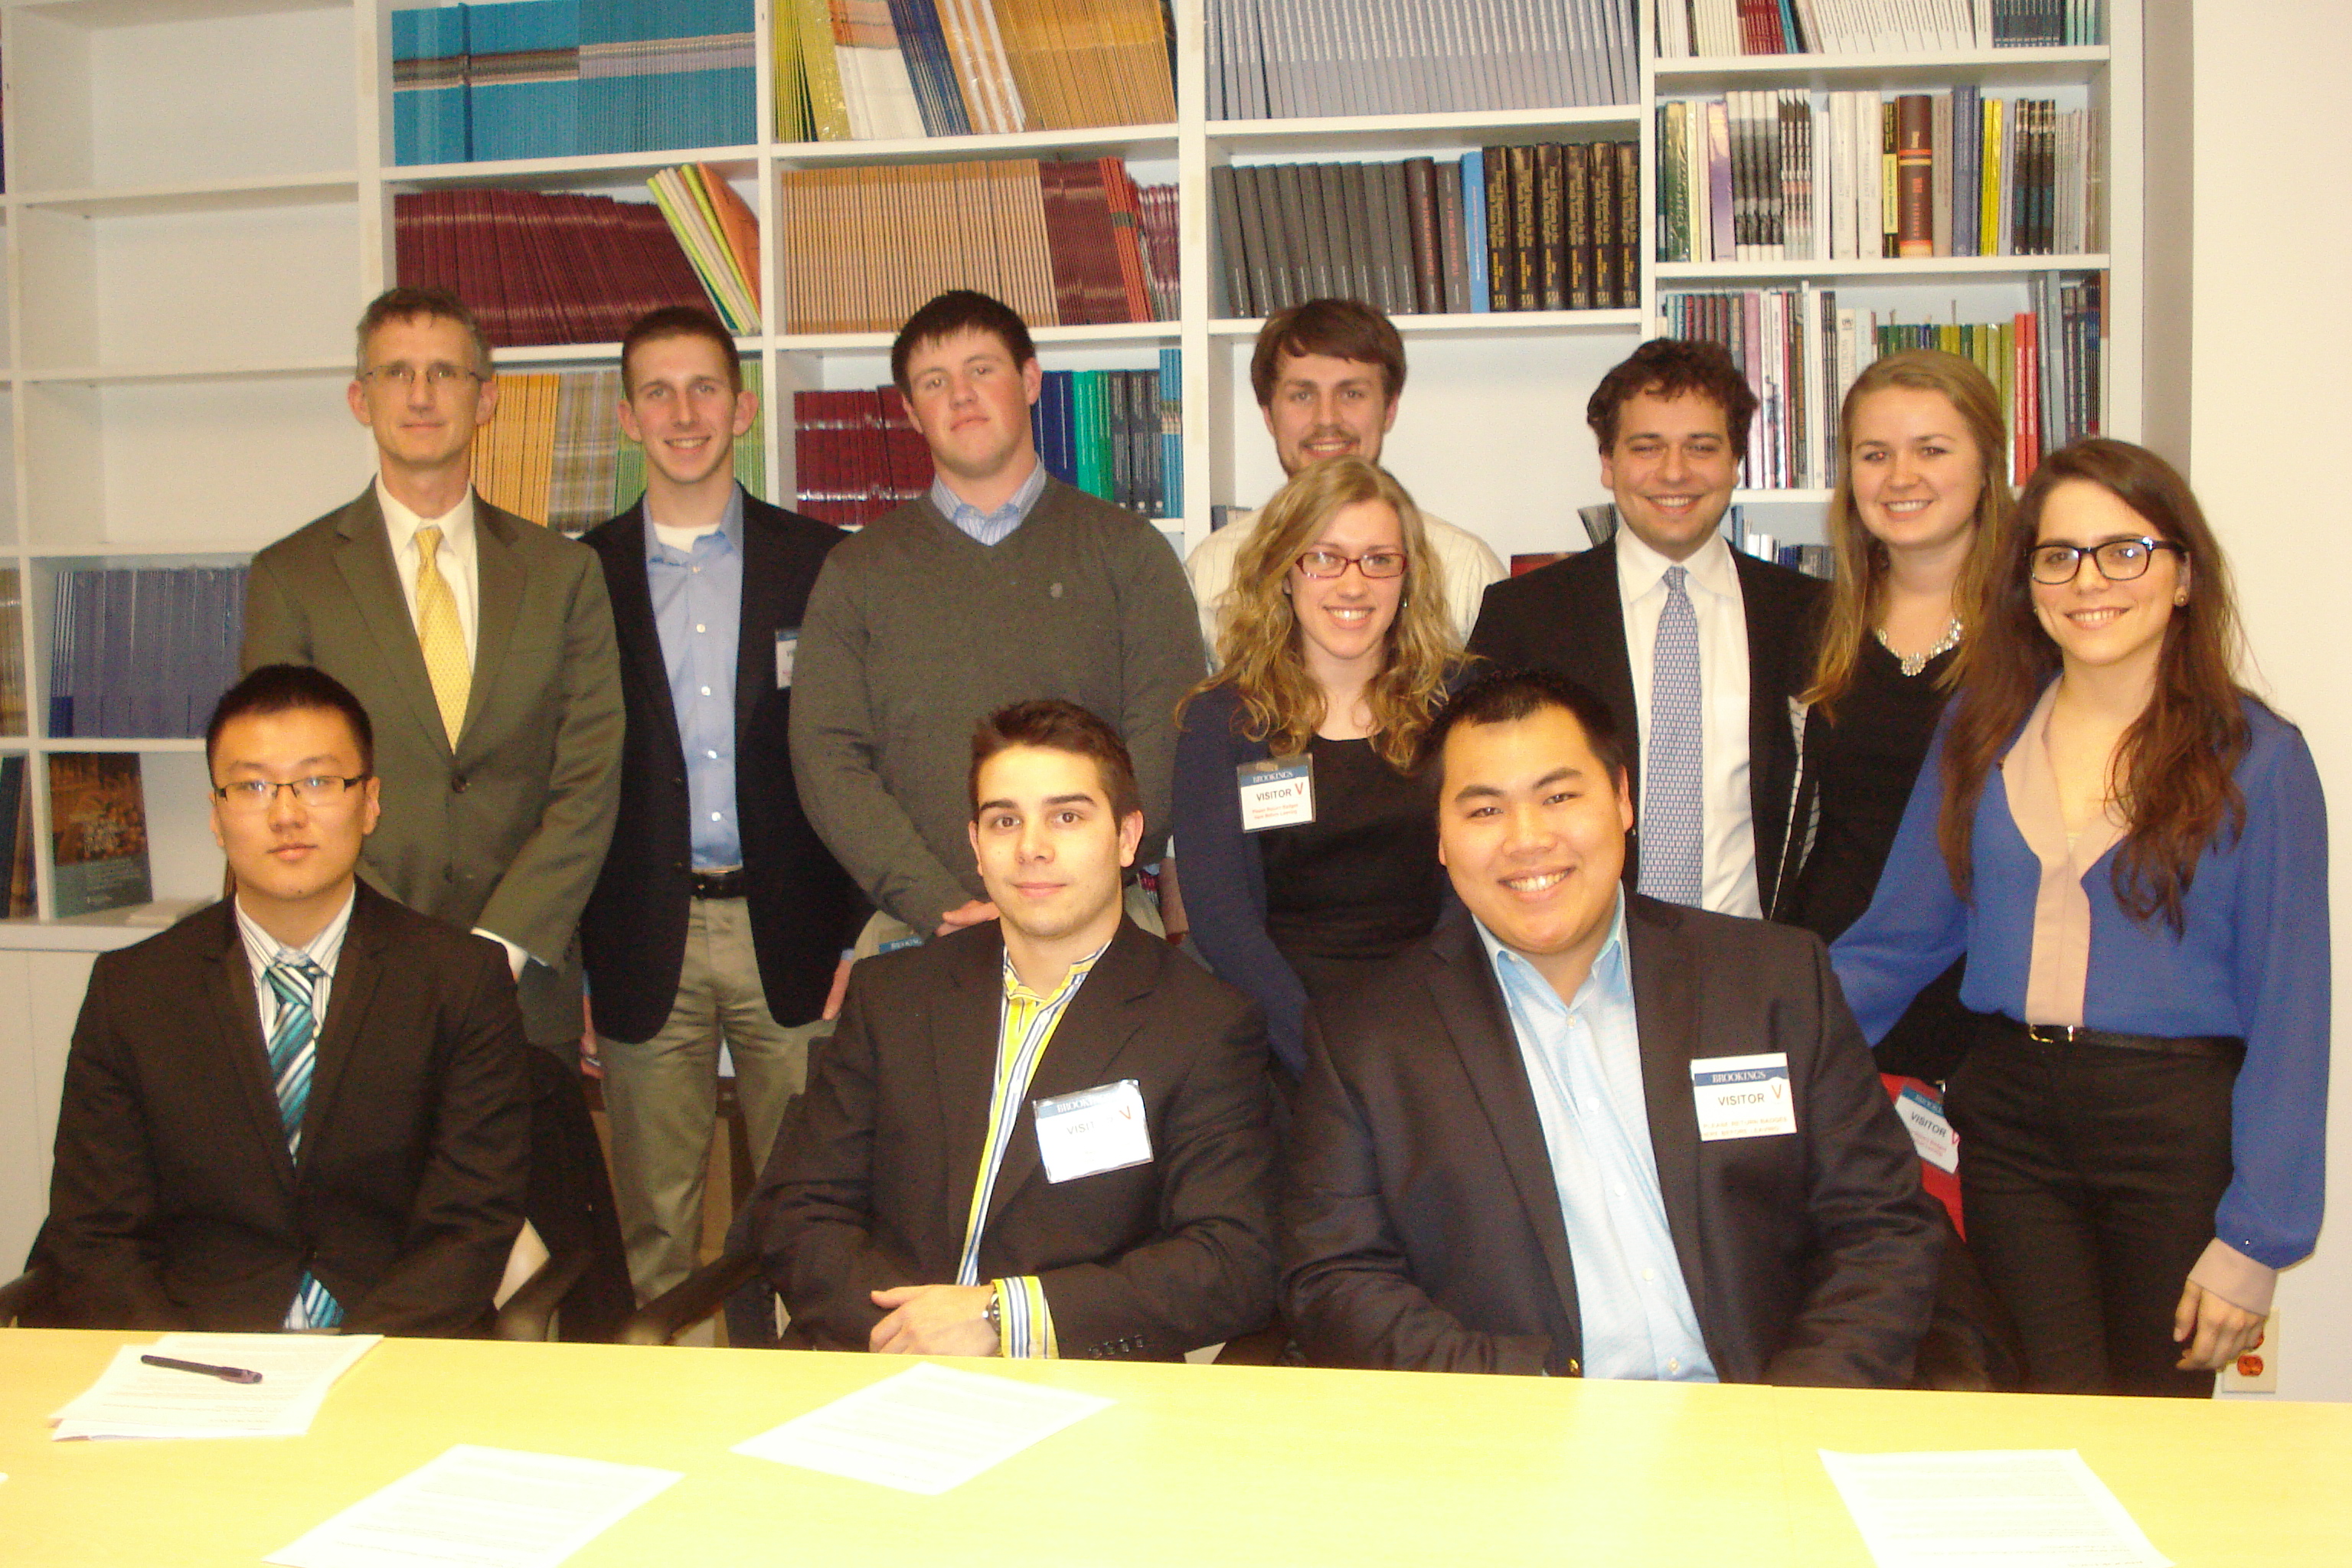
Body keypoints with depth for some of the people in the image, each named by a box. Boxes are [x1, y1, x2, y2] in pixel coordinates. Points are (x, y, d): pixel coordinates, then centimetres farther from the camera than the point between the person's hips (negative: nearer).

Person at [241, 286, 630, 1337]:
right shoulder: (292, 577, 6)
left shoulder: (561, 573, 10)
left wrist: (503, 943, -8)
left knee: (587, 1285, 0)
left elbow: (590, 778, 3)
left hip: (521, 984, 1)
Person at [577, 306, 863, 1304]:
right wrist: (567, 966, 2)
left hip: (791, 936, 0)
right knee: (654, 1230, 7)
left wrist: (860, 939, -1)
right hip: (645, 947, 1)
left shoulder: (819, 564, 5)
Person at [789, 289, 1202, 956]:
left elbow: (1164, 738, 0)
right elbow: (827, 759, 3)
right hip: (914, 935, 1)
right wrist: (944, 907, -10)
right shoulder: (857, 570, 13)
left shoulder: (1128, 550, 10)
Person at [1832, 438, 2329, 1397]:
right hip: (2011, 1112, 2)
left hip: (2178, 1128, -2)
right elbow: (1900, 934, 8)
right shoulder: (1982, 731, 6)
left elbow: (2289, 1007, -5)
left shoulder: (2254, 758, -4)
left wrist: (2255, 1241, -8)